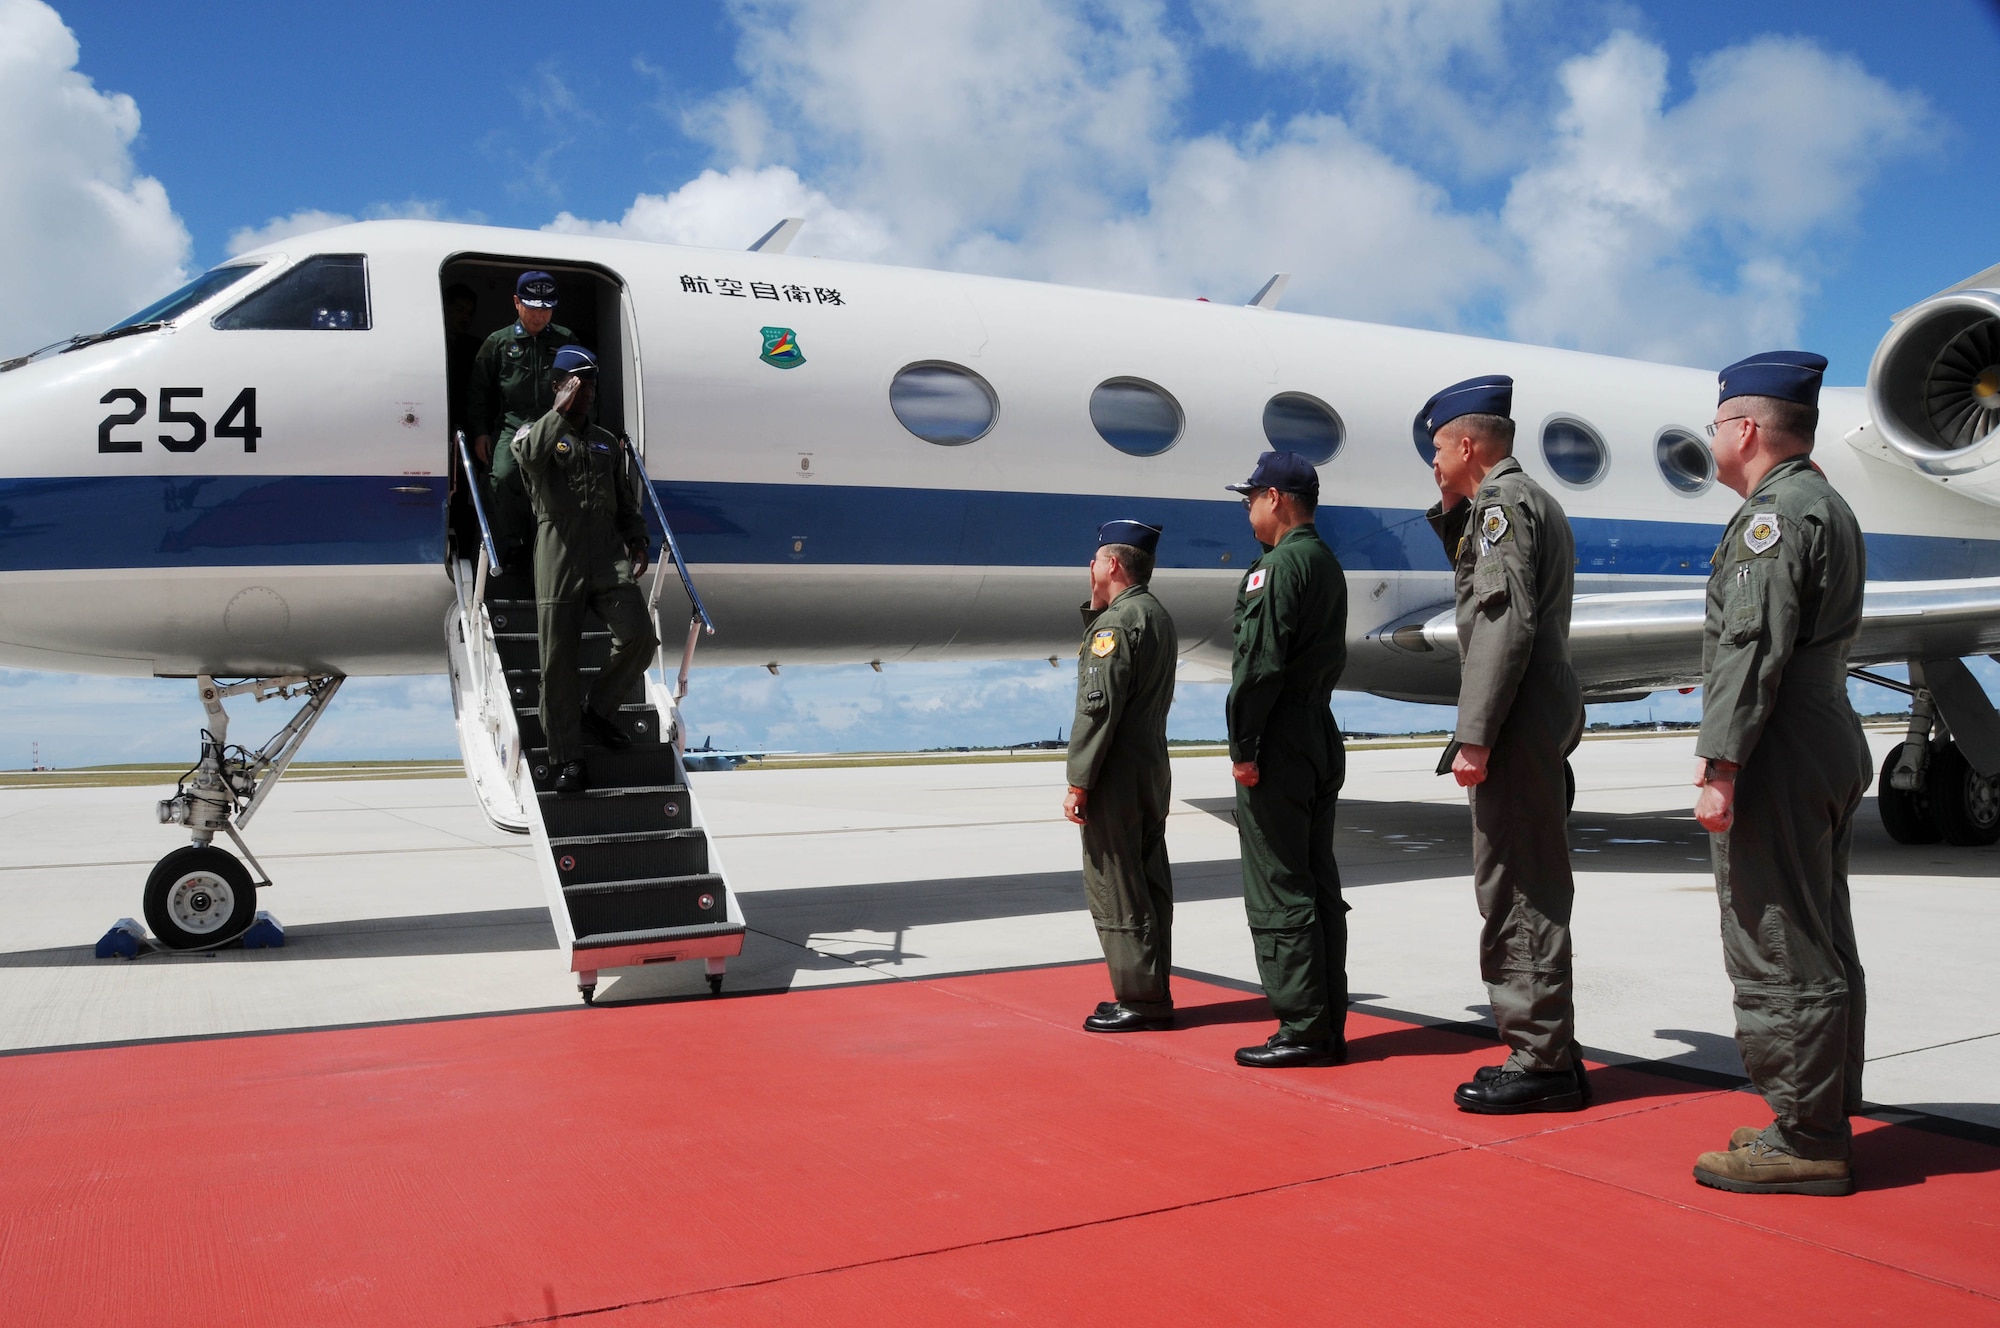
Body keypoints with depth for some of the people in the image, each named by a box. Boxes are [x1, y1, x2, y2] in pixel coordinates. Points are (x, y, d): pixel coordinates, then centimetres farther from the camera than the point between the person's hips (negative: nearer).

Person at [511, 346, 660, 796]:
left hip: (609, 556, 4)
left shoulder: (607, 442, 24)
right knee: (558, 661, -2)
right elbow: (528, 455, -16)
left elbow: (625, 500, 27)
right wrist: (560, 410, -14)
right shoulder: (537, 433, 10)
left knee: (639, 636, -15)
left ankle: (597, 710, 12)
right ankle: (567, 760, 8)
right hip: (558, 558, -3)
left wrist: (637, 541, 13)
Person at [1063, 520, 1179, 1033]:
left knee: (1114, 889, -4)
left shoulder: (1116, 621, -14)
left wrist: (1078, 782, -18)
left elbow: (1098, 707, -20)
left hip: (1116, 778, -10)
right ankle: (1152, 994, 19)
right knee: (1148, 884, 12)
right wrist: (1096, 607, 14)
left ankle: (1140, 999, 0)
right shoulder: (1159, 616, 15)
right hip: (1153, 770, 10)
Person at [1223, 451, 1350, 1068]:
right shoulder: (1329, 565, 16)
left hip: (1280, 746, -10)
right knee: (1318, 887, 12)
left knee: (1278, 894, -4)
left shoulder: (1279, 567, -14)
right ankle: (1328, 1028, 17)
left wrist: (1243, 747, -15)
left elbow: (1259, 664, -20)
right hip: (1322, 739, 10)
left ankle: (1302, 1030, 1)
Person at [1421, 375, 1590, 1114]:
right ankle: (1546, 1055, 21)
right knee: (1522, 892, 14)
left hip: (1517, 727, -11)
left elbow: (1505, 620, -20)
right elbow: (1480, 585, 30)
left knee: (1519, 894, -6)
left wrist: (1473, 736, -22)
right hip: (1541, 721, 11)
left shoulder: (1502, 501, -10)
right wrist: (1450, 513, 19)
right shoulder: (1529, 500, 22)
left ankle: (1542, 1064, 0)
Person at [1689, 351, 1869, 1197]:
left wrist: (1720, 764, -22)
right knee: (1819, 950, 14)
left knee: (1778, 953, -4)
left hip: (1779, 759, -11)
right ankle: (1822, 1127, 24)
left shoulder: (1774, 511, -13)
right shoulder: (1829, 507, 20)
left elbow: (1752, 646, -21)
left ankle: (1805, 1141, 3)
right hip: (1832, 747, 11)